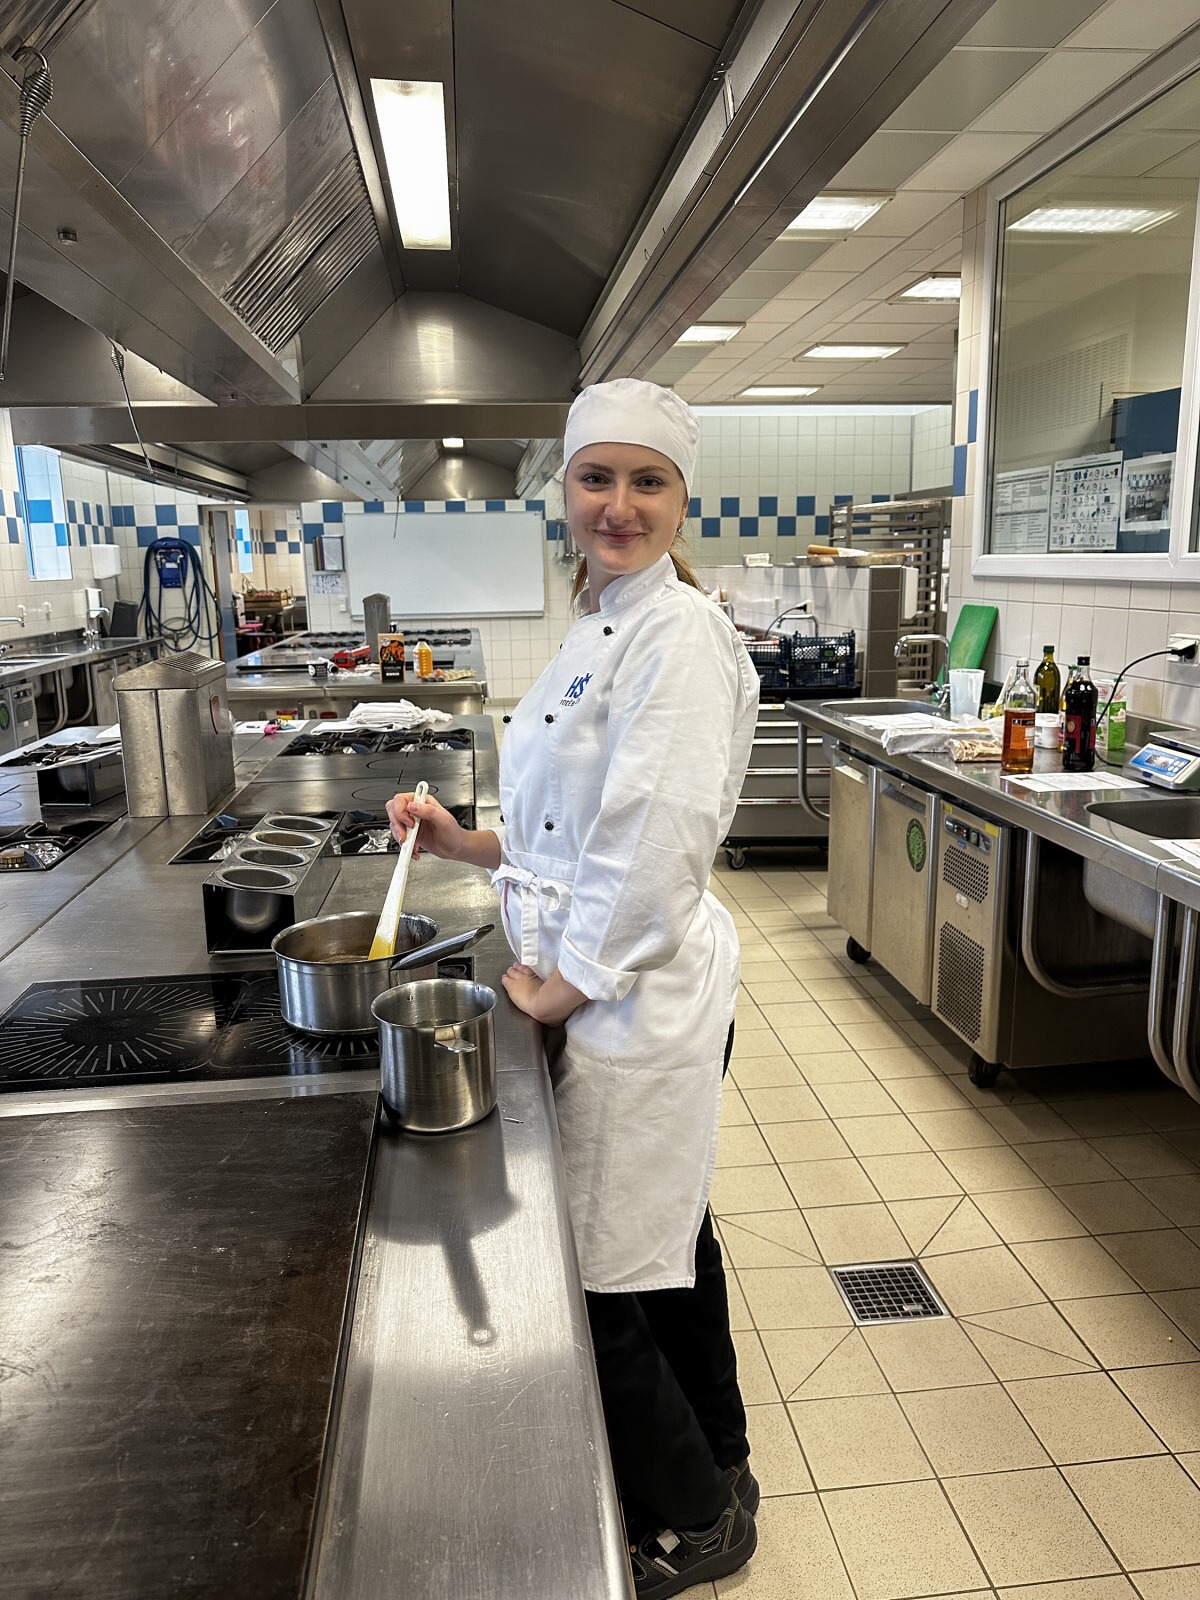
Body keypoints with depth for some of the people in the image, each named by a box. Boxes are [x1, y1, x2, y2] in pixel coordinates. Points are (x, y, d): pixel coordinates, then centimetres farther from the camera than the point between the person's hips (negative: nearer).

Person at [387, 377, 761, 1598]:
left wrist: (561, 986, -14)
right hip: (603, 984, 9)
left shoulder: (681, 635, -18)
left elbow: (656, 850, -24)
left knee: (601, 1283, 6)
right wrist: (465, 842, 5)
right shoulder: (602, 627, 11)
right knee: (664, 1246, 24)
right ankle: (712, 1466, 48)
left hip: (636, 996, -9)